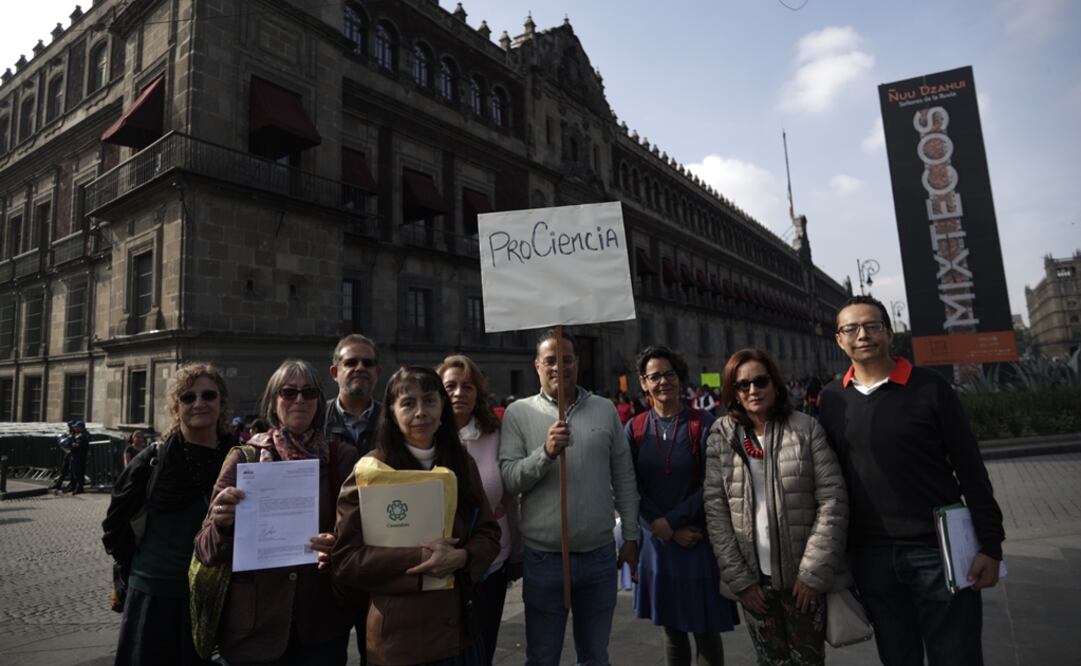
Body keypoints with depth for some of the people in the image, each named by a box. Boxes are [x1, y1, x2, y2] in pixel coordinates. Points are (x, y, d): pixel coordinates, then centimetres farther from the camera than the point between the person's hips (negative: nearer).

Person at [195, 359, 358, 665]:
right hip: (254, 623, 0)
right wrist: (221, 524, -24)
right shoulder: (244, 458, -3)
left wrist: (340, 546, -21)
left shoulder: (342, 457, -3)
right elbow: (206, 549, -3)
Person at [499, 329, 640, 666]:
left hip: (600, 555, 2)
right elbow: (508, 480, -10)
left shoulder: (605, 410, 3)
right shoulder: (518, 412, -4)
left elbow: (624, 479, 7)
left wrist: (631, 537, 7)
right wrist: (546, 453, -25)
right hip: (543, 558, -1)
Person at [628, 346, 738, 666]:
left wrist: (669, 522, -13)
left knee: (707, 632, 8)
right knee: (672, 632, 15)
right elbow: (632, 491, -2)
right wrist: (671, 533, -9)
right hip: (657, 543, 2)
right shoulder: (634, 430, -1)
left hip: (701, 541, -2)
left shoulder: (703, 423, -7)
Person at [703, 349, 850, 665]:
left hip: (804, 576, -1)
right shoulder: (721, 437, -2)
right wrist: (739, 578, -5)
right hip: (753, 577, 1)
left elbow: (832, 500, -6)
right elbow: (715, 509, -2)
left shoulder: (806, 428, -4)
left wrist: (813, 573, -10)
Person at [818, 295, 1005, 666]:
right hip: (870, 556, 3)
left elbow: (970, 468, -3)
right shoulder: (831, 399, 3)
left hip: (938, 550, -2)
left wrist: (990, 544, -7)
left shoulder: (929, 386, -4)